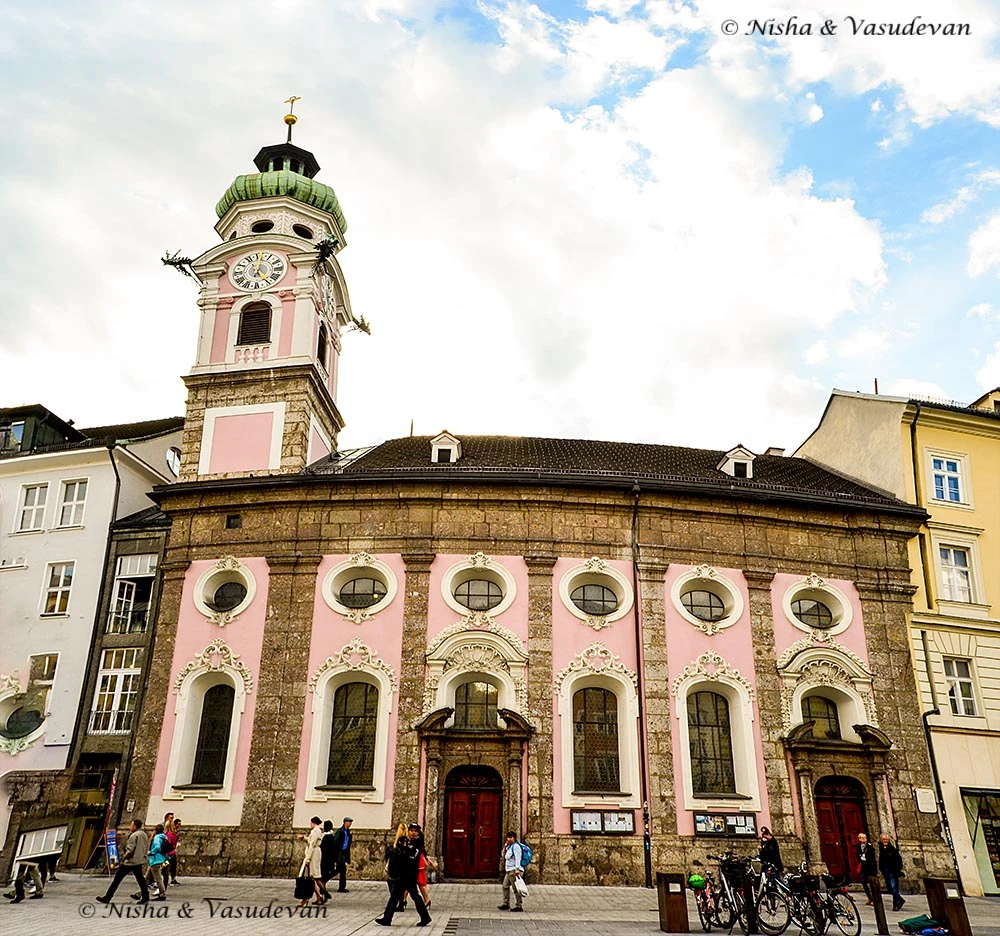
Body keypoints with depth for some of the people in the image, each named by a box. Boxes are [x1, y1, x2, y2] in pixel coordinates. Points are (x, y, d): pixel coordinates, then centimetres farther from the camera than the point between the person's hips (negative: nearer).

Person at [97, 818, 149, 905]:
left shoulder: (134, 836, -16)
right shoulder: (144, 834, 10)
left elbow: (130, 850, -19)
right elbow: (147, 847, 16)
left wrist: (123, 858, -10)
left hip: (130, 861, -8)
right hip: (140, 861, 8)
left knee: (117, 878, 2)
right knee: (140, 878, 11)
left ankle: (107, 897, 7)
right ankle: (145, 897, 7)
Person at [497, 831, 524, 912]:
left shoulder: (516, 846, -11)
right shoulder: (509, 846, 18)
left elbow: (518, 858, -20)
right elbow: (503, 855, 23)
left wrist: (517, 869, -28)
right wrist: (505, 847, 9)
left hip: (514, 870, -10)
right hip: (509, 870, 10)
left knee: (515, 888, -8)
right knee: (505, 886, 15)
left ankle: (518, 906, -6)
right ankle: (506, 904, 23)